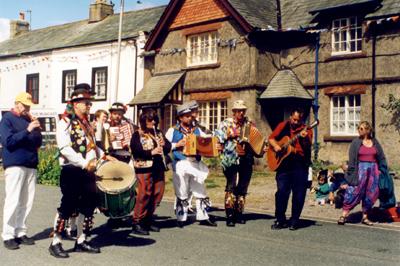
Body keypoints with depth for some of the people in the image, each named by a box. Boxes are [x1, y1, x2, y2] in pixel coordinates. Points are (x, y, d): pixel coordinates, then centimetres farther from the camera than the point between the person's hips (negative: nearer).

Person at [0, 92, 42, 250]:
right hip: (15, 164, -6)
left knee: (27, 201, 5)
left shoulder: (29, 119, 17)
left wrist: (37, 130, -3)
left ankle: (20, 232, 12)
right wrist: (27, 130, -18)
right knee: (13, 201, -6)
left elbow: (38, 142, 15)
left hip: (31, 164, 6)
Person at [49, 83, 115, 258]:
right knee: (67, 207, -5)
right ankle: (55, 243, 4)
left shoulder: (87, 124, 17)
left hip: (88, 172, 8)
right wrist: (84, 163, -24)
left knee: (87, 207, 10)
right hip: (72, 171, -8)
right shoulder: (65, 123, -7)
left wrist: (103, 156, 11)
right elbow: (65, 148, -19)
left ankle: (81, 241, 20)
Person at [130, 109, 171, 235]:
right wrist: (151, 152, -24)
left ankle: (148, 220, 19)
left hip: (158, 168, 6)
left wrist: (164, 144, -5)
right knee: (144, 195, -9)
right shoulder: (137, 135, 0)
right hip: (144, 168, -6)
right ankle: (137, 223, -4)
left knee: (157, 194, 6)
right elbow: (135, 150, -14)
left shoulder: (159, 133, 20)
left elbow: (168, 147, 17)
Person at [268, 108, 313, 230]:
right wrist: (275, 146, -6)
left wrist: (304, 138, -30)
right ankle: (280, 220, 9)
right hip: (284, 162, 1)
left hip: (300, 164, -1)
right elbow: (271, 138, 14)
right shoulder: (283, 126, 10)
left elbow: (308, 147, -10)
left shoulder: (306, 130, 4)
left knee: (299, 194, 1)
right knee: (282, 191, -3)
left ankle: (294, 221, 14)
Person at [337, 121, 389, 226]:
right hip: (360, 170, -4)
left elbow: (381, 158, 13)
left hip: (373, 170, 4)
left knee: (371, 194, 6)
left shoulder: (375, 142, 9)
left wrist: (382, 171, 7)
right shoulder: (356, 142, 0)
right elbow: (352, 159, -4)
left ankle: (365, 217, 16)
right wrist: (351, 173, -10)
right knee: (354, 192, -10)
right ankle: (344, 215, -7)